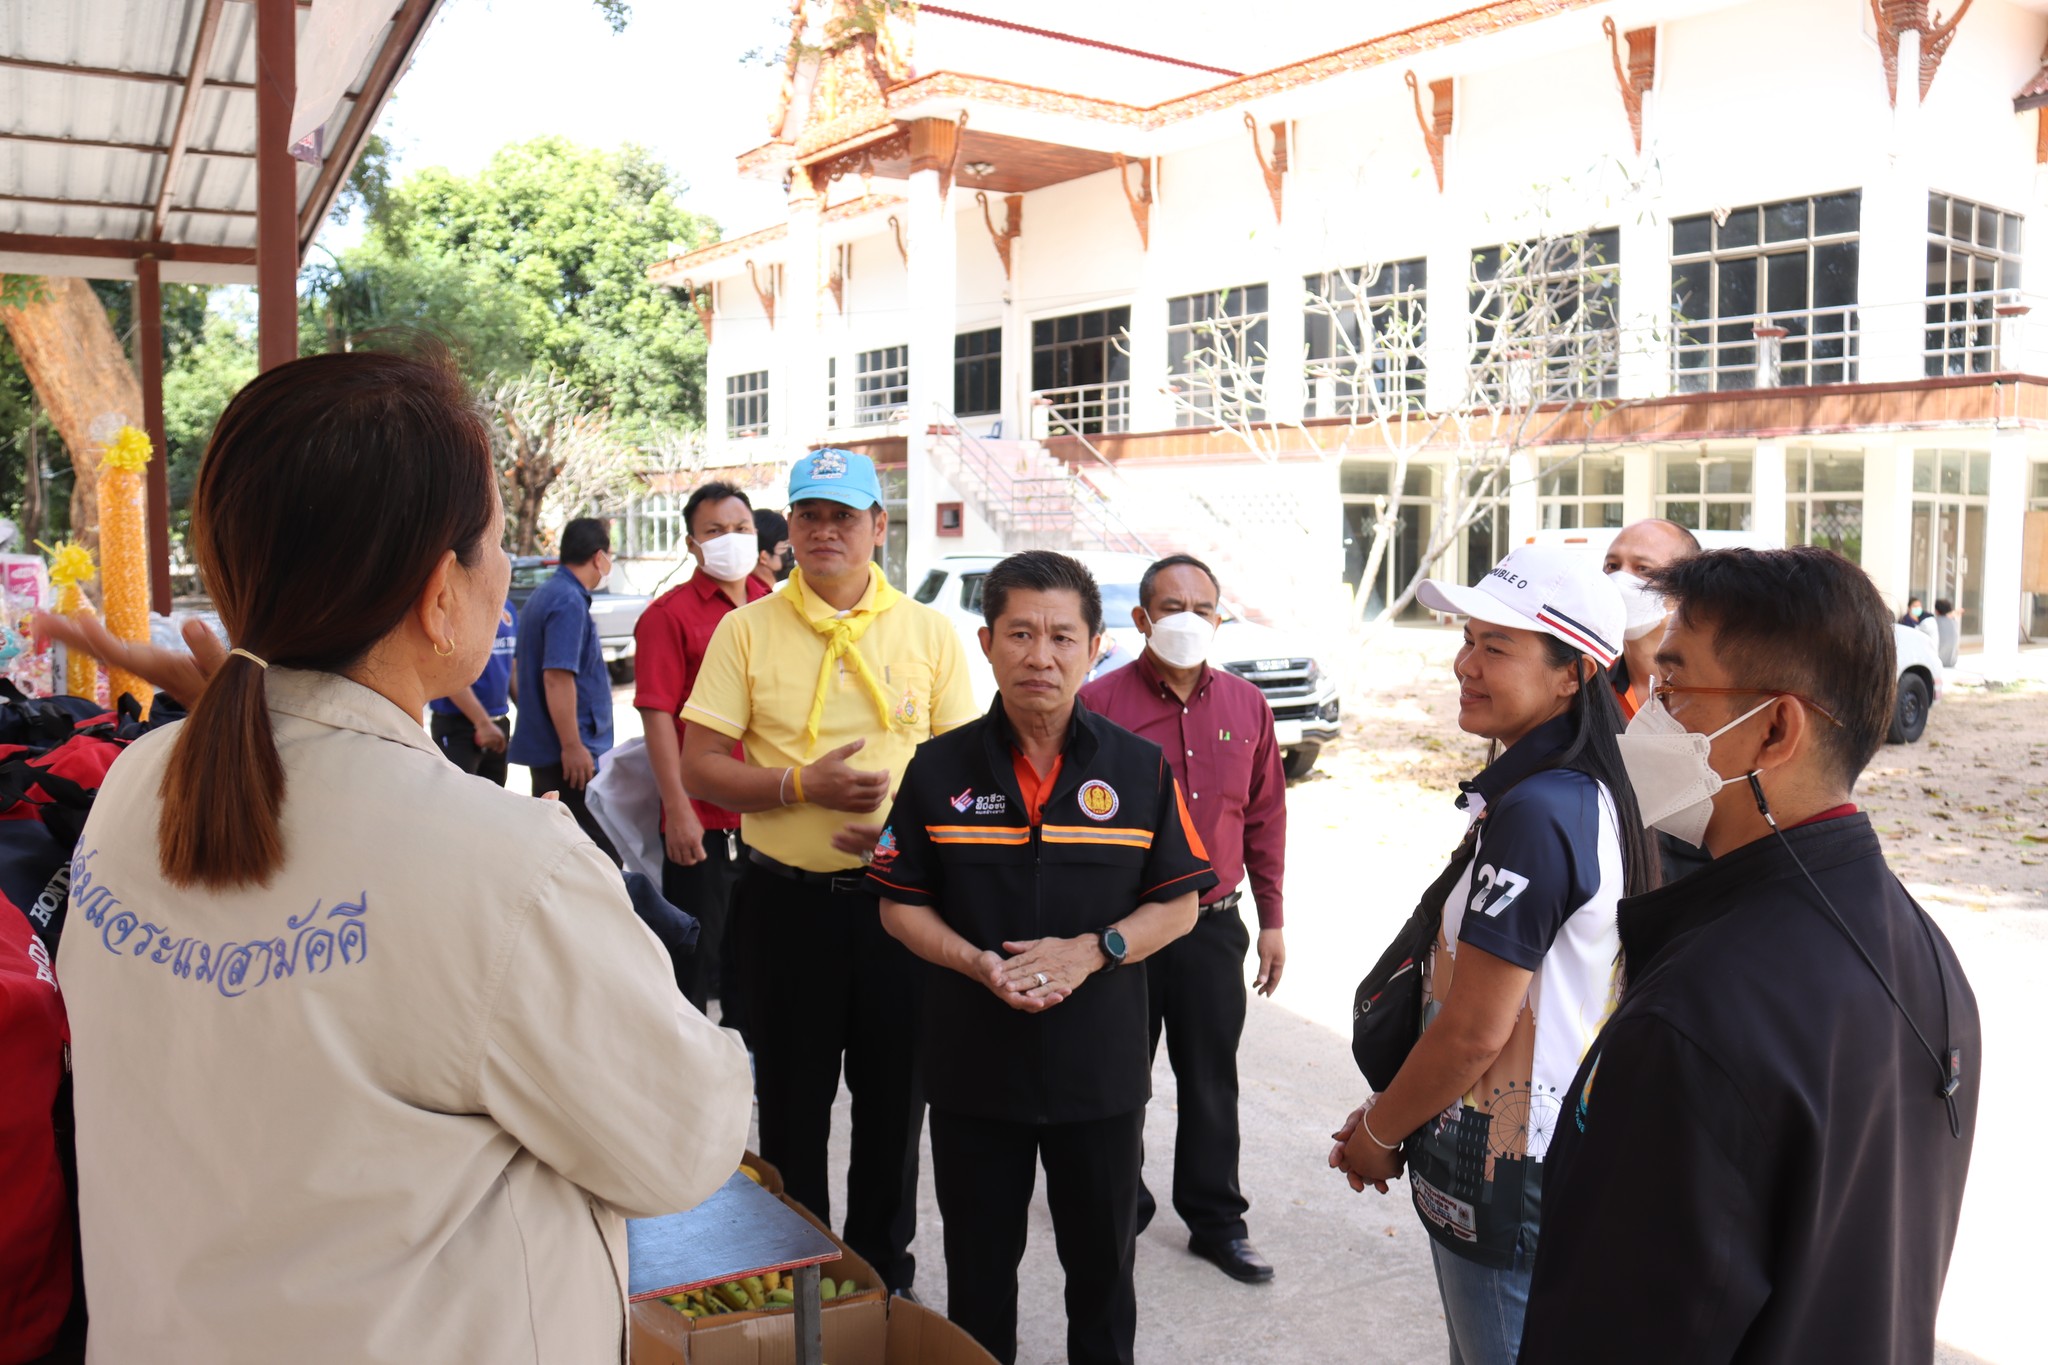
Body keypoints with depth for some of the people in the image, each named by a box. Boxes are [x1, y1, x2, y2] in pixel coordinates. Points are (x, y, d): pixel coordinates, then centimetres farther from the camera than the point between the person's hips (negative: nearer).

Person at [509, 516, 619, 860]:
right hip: (573, 753, -10)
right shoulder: (570, 602, -16)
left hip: (545, 747, 10)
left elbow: (521, 665, 23)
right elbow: (556, 677, -24)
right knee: (602, 853, -7)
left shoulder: (543, 595, 14)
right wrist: (573, 746, -22)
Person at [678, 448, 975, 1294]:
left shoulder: (930, 633, 3)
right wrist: (803, 786, -17)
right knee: (791, 1101, 11)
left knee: (896, 1097, 12)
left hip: (898, 896, 1)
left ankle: (884, 1270, 32)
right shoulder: (746, 630, 1)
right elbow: (701, 767, -2)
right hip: (788, 899, -1)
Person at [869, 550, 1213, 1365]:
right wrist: (977, 963, -18)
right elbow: (900, 904, 0)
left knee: (1102, 1263, 18)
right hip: (974, 1063, 0)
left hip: (1102, 1069, 0)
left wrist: (1093, 951, -17)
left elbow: (1178, 903, 0)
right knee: (978, 1267, 17)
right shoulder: (940, 769, -3)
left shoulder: (1139, 768, -4)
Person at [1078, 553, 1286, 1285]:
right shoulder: (1100, 703, -7)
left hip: (1213, 925, 3)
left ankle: (1216, 1219, 27)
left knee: (1211, 1079, 12)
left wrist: (1272, 920, 11)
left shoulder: (1246, 705, 6)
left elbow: (1266, 818, 11)